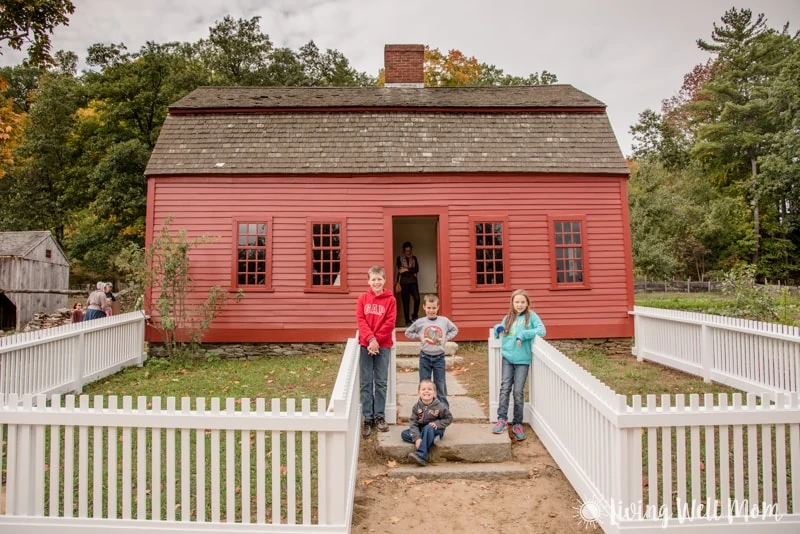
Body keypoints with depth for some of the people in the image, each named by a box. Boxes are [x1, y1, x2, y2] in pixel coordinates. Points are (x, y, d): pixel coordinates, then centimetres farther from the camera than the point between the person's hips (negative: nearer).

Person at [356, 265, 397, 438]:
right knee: (366, 383, 5)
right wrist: (370, 339, -16)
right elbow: (360, 320, -3)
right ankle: (367, 418, 13)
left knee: (381, 382, 6)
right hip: (366, 345, 1)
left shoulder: (390, 300, 0)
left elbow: (390, 323, -5)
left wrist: (377, 340, -13)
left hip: (383, 346, -1)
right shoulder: (363, 298, 5)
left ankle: (380, 416, 18)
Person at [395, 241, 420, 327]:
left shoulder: (414, 258, 12)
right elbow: (400, 271, -7)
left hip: (413, 282, 2)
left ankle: (414, 316, 6)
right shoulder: (399, 258, 3)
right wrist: (412, 273, -8)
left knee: (417, 298, -15)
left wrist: (407, 270, -12)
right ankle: (408, 321, 7)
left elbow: (417, 269, -1)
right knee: (406, 302, -1)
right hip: (404, 283, -2)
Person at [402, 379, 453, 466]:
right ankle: (430, 440, -21)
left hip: (435, 430, -4)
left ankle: (421, 456, -39)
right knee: (404, 434, -17)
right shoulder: (417, 406, -9)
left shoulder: (439, 407, -15)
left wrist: (437, 423, -20)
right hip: (421, 430, 4)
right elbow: (413, 422, -13)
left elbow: (449, 418, -5)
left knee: (428, 428, -36)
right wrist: (417, 438, -27)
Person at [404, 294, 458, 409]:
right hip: (425, 357, 0)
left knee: (440, 383, 7)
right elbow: (408, 333, 8)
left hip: (439, 357, 0)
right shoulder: (420, 322, -3)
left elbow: (455, 330, 14)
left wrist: (447, 338, 1)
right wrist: (419, 337, -3)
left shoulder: (444, 321, -1)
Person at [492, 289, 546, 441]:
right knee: (505, 388, -4)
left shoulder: (531, 316, 1)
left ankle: (517, 424, 14)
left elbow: (542, 331, -12)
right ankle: (501, 419, 3)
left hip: (523, 360, -3)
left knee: (518, 391, 2)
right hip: (507, 358, 3)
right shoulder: (508, 318, 13)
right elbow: (498, 333, 23)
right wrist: (497, 328, -1)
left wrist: (523, 334, -22)